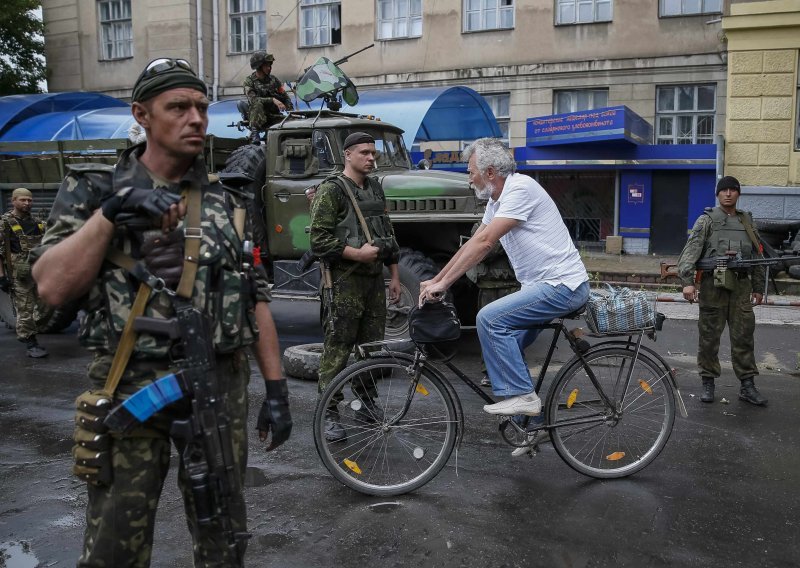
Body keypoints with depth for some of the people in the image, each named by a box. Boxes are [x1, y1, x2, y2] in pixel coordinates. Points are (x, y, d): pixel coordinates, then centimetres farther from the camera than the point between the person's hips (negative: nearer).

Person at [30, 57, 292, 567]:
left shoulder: (227, 200, 7)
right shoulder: (93, 189, 2)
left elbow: (256, 298, 7)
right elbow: (53, 288, -9)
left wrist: (277, 389, 3)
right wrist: (111, 213, -19)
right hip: (130, 388, -1)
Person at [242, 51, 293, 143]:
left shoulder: (274, 79, 9)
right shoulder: (249, 81, -3)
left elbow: (285, 97, 8)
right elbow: (253, 99, -20)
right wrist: (272, 100, -30)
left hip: (273, 115, 3)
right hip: (257, 115, -3)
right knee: (258, 104, -35)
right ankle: (254, 132, -30)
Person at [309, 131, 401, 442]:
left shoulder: (376, 188, 16)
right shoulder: (331, 190, -7)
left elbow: (388, 233, 21)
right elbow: (319, 240, -14)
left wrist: (394, 275, 18)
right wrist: (357, 253, -19)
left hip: (374, 278, 7)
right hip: (344, 280, -7)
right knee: (337, 349, -4)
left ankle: (368, 404, 26)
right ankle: (329, 414, 4)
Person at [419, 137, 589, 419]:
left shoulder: (521, 188, -18)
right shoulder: (497, 200, 12)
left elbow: (484, 242, -24)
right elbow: (473, 243, 15)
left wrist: (443, 284, -22)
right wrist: (435, 280, 11)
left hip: (563, 285, -10)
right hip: (543, 285, 10)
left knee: (490, 319, -19)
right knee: (508, 344, 11)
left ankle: (521, 395, -12)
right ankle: (530, 416, 22)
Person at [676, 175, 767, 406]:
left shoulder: (747, 221, 16)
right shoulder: (707, 220, 2)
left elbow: (756, 256, 21)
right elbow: (691, 250, -10)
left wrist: (758, 287, 17)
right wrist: (687, 281, -23)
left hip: (741, 285, 4)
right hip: (713, 285, -3)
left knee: (744, 336, 5)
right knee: (709, 336, 3)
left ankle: (747, 385, 12)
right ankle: (708, 383, 14)